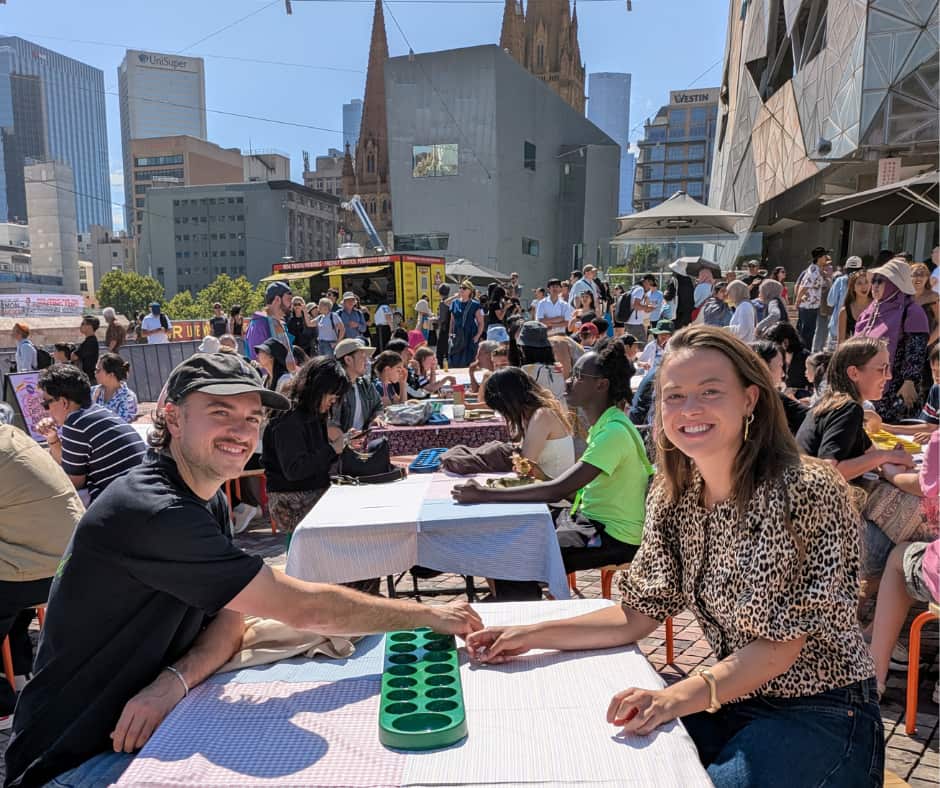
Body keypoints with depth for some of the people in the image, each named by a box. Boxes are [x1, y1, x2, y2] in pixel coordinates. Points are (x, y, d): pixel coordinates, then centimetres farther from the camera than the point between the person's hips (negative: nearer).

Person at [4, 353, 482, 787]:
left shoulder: (210, 502, 1)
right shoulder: (151, 513, -30)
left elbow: (230, 621, -1)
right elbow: (302, 608, -29)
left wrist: (173, 681, -22)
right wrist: (428, 616, -21)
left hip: (143, 727, 8)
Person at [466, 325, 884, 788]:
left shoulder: (808, 493, -20)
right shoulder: (672, 497, -2)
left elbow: (780, 644, -21)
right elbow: (638, 615, 1)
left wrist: (679, 696, -35)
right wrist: (531, 636, -7)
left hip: (819, 715, -4)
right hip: (730, 701, 5)